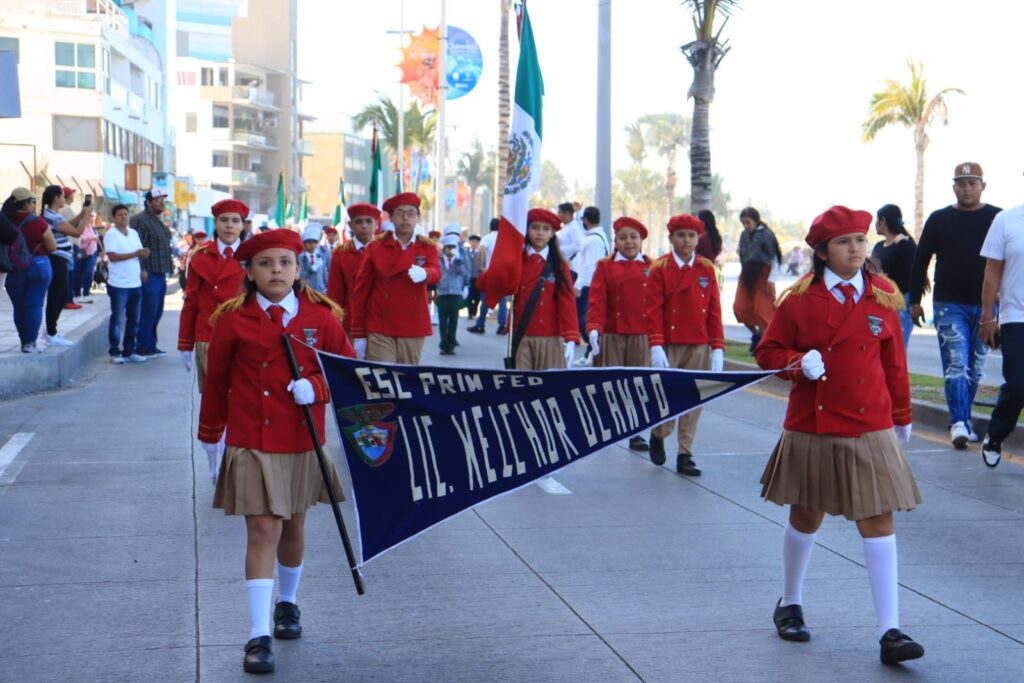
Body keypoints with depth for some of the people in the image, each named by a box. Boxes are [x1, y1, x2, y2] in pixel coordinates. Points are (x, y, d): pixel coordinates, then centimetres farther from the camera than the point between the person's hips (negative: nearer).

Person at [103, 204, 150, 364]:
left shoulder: (134, 233, 13)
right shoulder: (111, 234, -7)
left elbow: (141, 255, 16)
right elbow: (112, 256, -18)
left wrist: (144, 254, -9)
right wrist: (134, 254, -22)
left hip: (136, 284, 7)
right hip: (119, 285, -7)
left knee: (134, 320, 10)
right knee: (118, 319, -1)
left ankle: (129, 351, 19)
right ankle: (115, 353, 5)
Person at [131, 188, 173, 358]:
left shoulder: (159, 221, 20)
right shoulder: (140, 220, -12)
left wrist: (170, 263, 21)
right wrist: (142, 270, -23)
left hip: (160, 273, 10)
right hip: (148, 274, -10)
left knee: (156, 311, 13)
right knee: (148, 311, -7)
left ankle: (151, 345, 20)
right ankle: (144, 347, -1)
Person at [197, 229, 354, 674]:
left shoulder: (321, 316, -1)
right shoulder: (232, 320, -4)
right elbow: (216, 381, 6)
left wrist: (316, 387, -15)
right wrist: (210, 435, 13)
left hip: (304, 441, 3)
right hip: (251, 442, -2)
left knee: (293, 526, 17)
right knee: (263, 530, -8)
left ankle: (287, 603, 41)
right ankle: (259, 635, -6)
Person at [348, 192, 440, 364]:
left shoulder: (428, 248, 7)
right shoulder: (376, 247, 3)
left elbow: (436, 273, -13)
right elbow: (360, 290, 3)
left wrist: (423, 273, -40)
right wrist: (358, 335, -1)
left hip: (413, 329, 2)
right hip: (380, 329, -2)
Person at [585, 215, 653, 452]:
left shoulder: (651, 268, 6)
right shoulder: (605, 266, 3)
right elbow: (597, 300, -6)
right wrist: (593, 327, -20)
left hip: (642, 336, 1)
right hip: (612, 336, -1)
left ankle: (636, 433, 14)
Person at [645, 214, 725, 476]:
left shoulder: (706, 269, 5)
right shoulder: (660, 269, -3)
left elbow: (714, 311, 5)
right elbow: (653, 311, -7)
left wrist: (718, 347, -1)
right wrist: (656, 346, -16)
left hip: (699, 348, 3)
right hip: (669, 346, -2)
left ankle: (685, 456, 11)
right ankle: (657, 435, 29)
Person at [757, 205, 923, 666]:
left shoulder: (883, 298, 2)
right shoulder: (800, 299, -4)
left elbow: (894, 362, 10)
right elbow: (768, 352, 2)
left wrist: (901, 417, 17)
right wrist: (798, 363, -18)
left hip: (871, 429, 1)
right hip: (811, 427, -1)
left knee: (879, 522, -5)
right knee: (805, 517, 14)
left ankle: (890, 632, -4)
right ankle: (790, 604, 35)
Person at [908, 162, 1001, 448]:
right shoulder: (939, 219, 5)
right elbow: (920, 261, 8)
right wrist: (915, 300, 5)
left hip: (985, 305, 2)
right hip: (949, 305, -1)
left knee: (975, 369, 9)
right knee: (956, 366, -10)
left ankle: (964, 420, 21)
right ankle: (959, 423, -15)